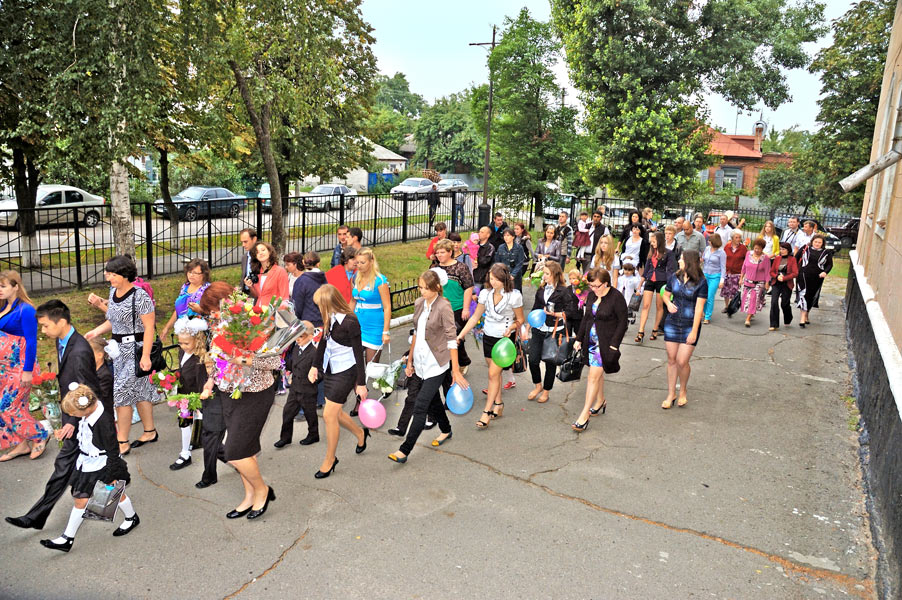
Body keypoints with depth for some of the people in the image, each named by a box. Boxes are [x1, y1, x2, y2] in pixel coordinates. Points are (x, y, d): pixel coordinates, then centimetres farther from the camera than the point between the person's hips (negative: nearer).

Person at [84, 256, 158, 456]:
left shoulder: (140, 296, -18)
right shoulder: (113, 292, 8)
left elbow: (149, 327, -19)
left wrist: (145, 356, -22)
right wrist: (96, 331, 4)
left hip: (135, 350, -8)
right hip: (118, 349, 8)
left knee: (122, 394, -5)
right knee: (140, 391, 16)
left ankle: (122, 444, 6)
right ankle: (150, 432, 29)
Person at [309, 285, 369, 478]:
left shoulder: (350, 322, -22)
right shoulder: (330, 318, 0)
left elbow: (358, 353, -16)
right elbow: (324, 341, 16)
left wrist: (361, 383, -13)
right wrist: (315, 366, 19)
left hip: (345, 372, -8)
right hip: (330, 369, 8)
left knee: (329, 415, -4)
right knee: (335, 413, 16)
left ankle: (330, 460, 15)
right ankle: (360, 433, 44)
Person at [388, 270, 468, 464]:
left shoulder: (443, 307, -16)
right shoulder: (419, 303, 5)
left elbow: (451, 339, -15)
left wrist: (456, 370, -16)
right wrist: (410, 360, 17)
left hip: (436, 364, -7)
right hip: (421, 362, 7)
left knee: (420, 406, -8)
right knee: (433, 401, 21)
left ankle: (404, 451, -4)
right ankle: (446, 430, 44)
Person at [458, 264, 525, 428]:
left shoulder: (514, 296, -14)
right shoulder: (485, 294, -3)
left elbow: (520, 319, -3)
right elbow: (475, 317, 3)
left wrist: (511, 327, -24)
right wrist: (460, 335, -2)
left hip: (505, 339, -4)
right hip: (488, 336, 4)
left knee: (493, 373, -8)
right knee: (495, 372, 14)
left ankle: (487, 412, -1)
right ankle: (498, 405, 30)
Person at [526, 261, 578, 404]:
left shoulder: (564, 291, -9)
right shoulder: (541, 289, 8)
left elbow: (571, 312, -10)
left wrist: (555, 314, -22)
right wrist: (529, 326, 15)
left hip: (554, 331, -4)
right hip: (538, 330, 4)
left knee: (550, 362, 7)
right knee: (533, 360, 0)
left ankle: (546, 391, 25)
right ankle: (538, 385, 25)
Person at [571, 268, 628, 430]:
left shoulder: (616, 297, -14)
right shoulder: (592, 295, 6)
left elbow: (622, 323, -11)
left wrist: (614, 344, -16)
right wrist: (579, 339, 13)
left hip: (606, 343, -6)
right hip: (591, 340, 7)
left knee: (594, 376, -8)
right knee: (597, 372, 18)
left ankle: (584, 415, -4)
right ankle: (600, 401, 40)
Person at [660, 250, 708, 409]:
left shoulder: (701, 282, -10)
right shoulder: (674, 277, 2)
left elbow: (699, 308, -12)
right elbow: (665, 294, 18)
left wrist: (694, 331, -15)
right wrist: (668, 303, -5)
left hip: (690, 325, -4)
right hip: (671, 323, 4)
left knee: (682, 361, -6)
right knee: (671, 360, 8)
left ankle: (683, 391, 21)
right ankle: (671, 394, 21)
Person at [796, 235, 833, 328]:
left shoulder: (826, 252, 5)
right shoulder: (805, 249, 3)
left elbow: (830, 264, 5)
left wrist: (825, 272, -12)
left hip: (817, 278, 2)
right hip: (804, 275, -2)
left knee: (812, 296, 10)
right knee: (804, 293, -14)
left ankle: (806, 315, 28)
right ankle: (803, 317, -15)